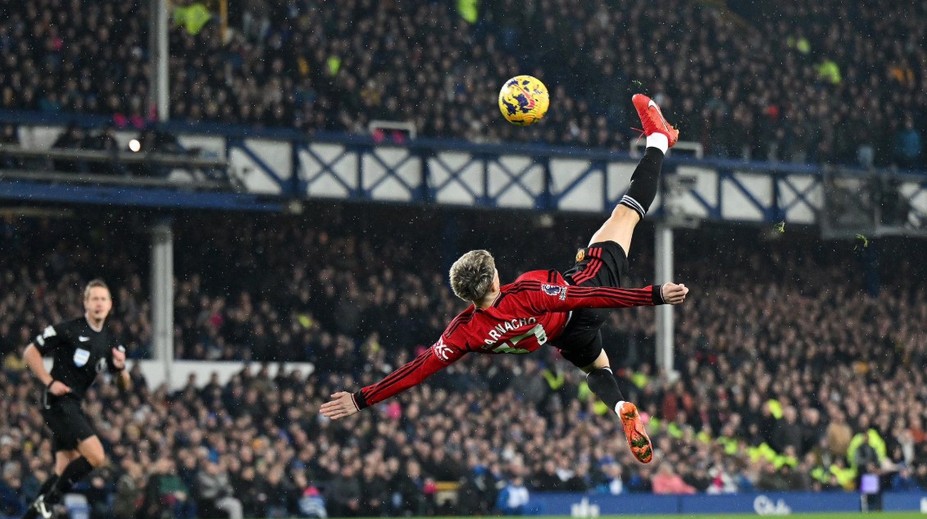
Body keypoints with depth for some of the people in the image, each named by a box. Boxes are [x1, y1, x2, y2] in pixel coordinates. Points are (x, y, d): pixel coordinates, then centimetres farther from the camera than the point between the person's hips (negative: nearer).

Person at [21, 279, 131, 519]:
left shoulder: (111, 342, 12)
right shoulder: (68, 329, -8)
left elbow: (124, 386, 15)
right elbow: (30, 352, -4)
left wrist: (120, 368, -7)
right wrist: (49, 382, -13)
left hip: (73, 405, 8)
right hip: (57, 401, -8)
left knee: (64, 470, 8)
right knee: (96, 456, -19)